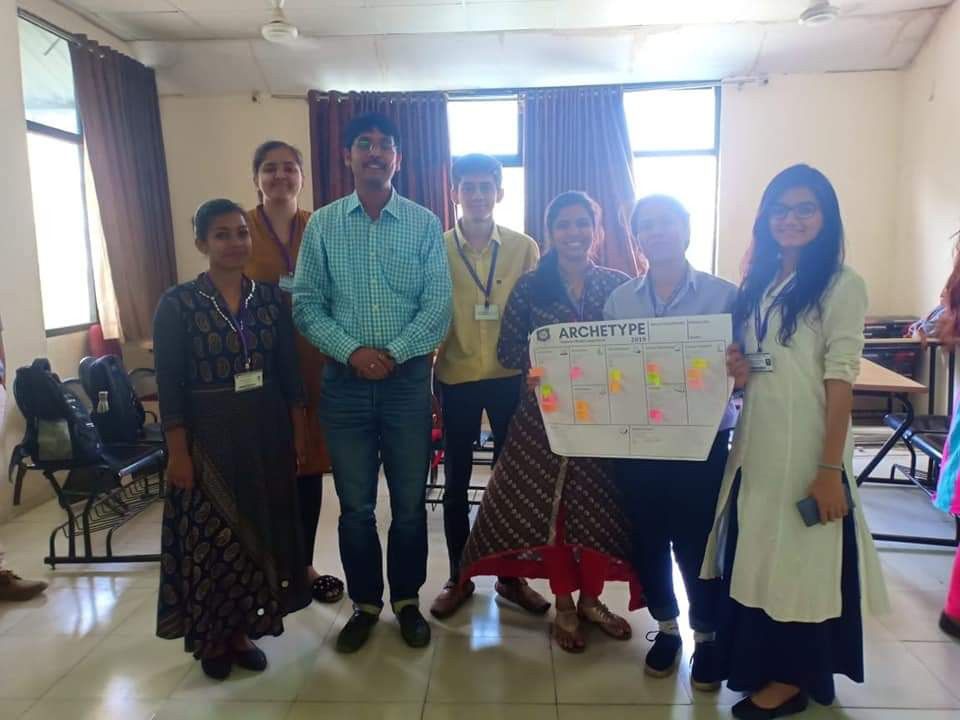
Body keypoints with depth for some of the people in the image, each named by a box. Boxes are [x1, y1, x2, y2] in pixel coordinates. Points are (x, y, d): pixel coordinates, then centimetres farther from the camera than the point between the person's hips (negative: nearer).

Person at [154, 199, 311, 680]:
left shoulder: (269, 298, 2)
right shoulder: (177, 305, -8)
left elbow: (289, 373, 6)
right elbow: (169, 387, -9)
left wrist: (298, 431, 4)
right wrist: (178, 452, -12)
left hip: (266, 434, 4)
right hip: (208, 438, -3)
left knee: (257, 534, 12)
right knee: (212, 539, 7)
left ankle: (242, 631, 30)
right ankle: (211, 639, 27)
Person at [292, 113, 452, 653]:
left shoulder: (424, 224, 2)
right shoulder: (322, 225, 5)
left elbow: (439, 304, -4)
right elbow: (306, 304, 0)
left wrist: (393, 353, -14)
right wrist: (352, 351, -13)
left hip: (409, 379, 0)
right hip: (345, 381, 1)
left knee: (410, 502, 9)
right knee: (355, 505, 10)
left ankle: (408, 599, 29)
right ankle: (366, 603, 29)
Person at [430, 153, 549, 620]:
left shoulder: (525, 248, -1)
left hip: (511, 379, 1)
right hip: (456, 380, 0)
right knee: (456, 482, 10)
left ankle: (511, 577, 29)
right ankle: (458, 578, 28)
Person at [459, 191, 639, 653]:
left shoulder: (618, 285, 3)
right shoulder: (529, 287, 0)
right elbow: (508, 352, -2)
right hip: (545, 414, -1)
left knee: (599, 506, 6)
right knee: (548, 505, 4)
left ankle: (591, 600, 29)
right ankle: (563, 606, 24)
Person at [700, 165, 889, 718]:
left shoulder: (842, 284, -8)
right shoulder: (758, 282, 11)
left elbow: (840, 381, -14)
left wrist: (831, 468, -17)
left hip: (806, 449, -7)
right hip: (756, 445, 7)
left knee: (798, 560, 7)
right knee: (755, 557, 16)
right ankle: (759, 666, 36)